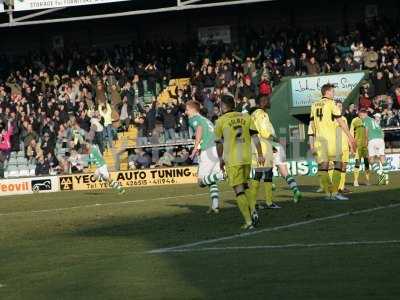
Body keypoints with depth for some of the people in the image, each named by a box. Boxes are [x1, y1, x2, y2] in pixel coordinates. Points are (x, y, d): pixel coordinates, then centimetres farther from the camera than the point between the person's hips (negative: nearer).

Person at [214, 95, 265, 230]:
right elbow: (255, 136, 1)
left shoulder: (220, 121, -3)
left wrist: (221, 159, 20)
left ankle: (248, 221, -7)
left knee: (239, 191, -2)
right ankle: (252, 212, 3)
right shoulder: (246, 117, 6)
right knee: (245, 187, 22)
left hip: (232, 161, -4)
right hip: (247, 158, 4)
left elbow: (219, 143, 6)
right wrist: (260, 154, 5)